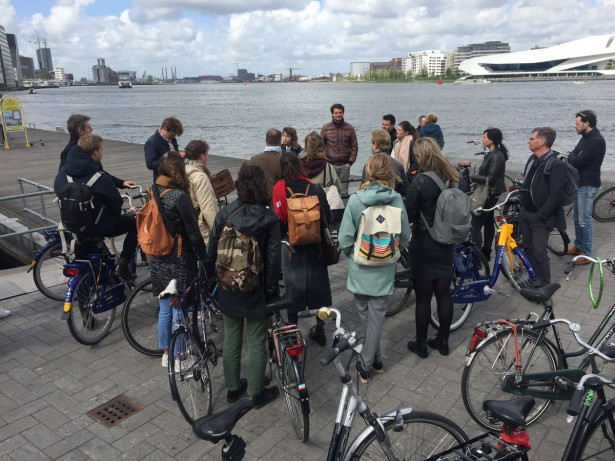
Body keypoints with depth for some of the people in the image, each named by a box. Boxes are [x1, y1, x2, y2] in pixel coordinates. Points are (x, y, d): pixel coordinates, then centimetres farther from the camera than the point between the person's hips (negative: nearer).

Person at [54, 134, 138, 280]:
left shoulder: (63, 172, -4)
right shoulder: (101, 179, -23)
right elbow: (116, 206, -14)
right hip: (98, 227, -7)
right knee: (135, 222, 7)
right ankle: (122, 265, 5)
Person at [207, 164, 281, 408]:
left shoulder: (224, 214, -8)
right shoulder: (269, 219, -15)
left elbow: (211, 250, -3)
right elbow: (273, 259, -13)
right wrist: (272, 289, -3)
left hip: (228, 288, 3)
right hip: (256, 290, -3)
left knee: (231, 340, 18)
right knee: (256, 343, 12)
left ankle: (232, 388, 34)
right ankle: (257, 392, 26)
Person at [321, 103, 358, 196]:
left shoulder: (349, 128, 4)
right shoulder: (325, 128, 3)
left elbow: (354, 147, 7)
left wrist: (350, 162, -1)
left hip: (344, 165, 0)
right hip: (330, 165, 0)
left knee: (344, 191, 3)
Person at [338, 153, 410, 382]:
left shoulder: (355, 200, -14)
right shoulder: (396, 200, -11)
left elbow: (345, 238, -12)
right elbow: (404, 237, -3)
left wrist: (352, 256, 8)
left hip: (360, 269, 0)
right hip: (384, 271, 0)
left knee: (365, 316, 18)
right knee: (376, 317, 12)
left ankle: (373, 361, 30)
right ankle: (368, 363, 21)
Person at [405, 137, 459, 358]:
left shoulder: (421, 181, -20)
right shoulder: (452, 177, -1)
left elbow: (409, 216, -16)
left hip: (423, 245, -6)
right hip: (446, 243, 6)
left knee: (423, 297, 7)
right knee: (443, 293, 15)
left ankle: (421, 344, 21)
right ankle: (443, 341, 28)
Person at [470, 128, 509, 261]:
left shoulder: (497, 157, -21)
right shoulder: (491, 154, 10)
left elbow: (490, 179, -25)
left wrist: (473, 177, -16)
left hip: (491, 195, -11)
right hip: (489, 194, 11)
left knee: (475, 225, -11)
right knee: (488, 222, 18)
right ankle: (486, 253, 30)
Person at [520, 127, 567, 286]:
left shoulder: (555, 164, -20)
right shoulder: (533, 158, 6)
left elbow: (556, 194, -22)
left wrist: (541, 215, -20)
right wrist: (521, 206, 13)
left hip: (540, 217, -8)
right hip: (525, 213, 8)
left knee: (539, 252, -3)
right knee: (528, 248, 16)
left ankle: (545, 286, 11)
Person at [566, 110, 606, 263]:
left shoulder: (596, 141, -20)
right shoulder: (585, 137, 11)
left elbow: (577, 161, -24)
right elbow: (574, 159, 15)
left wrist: (571, 156, -4)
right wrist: (573, 157, -7)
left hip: (587, 186, -9)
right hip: (578, 183, 10)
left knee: (584, 221, -3)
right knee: (576, 218, 17)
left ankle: (586, 254, 6)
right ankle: (578, 246, 30)